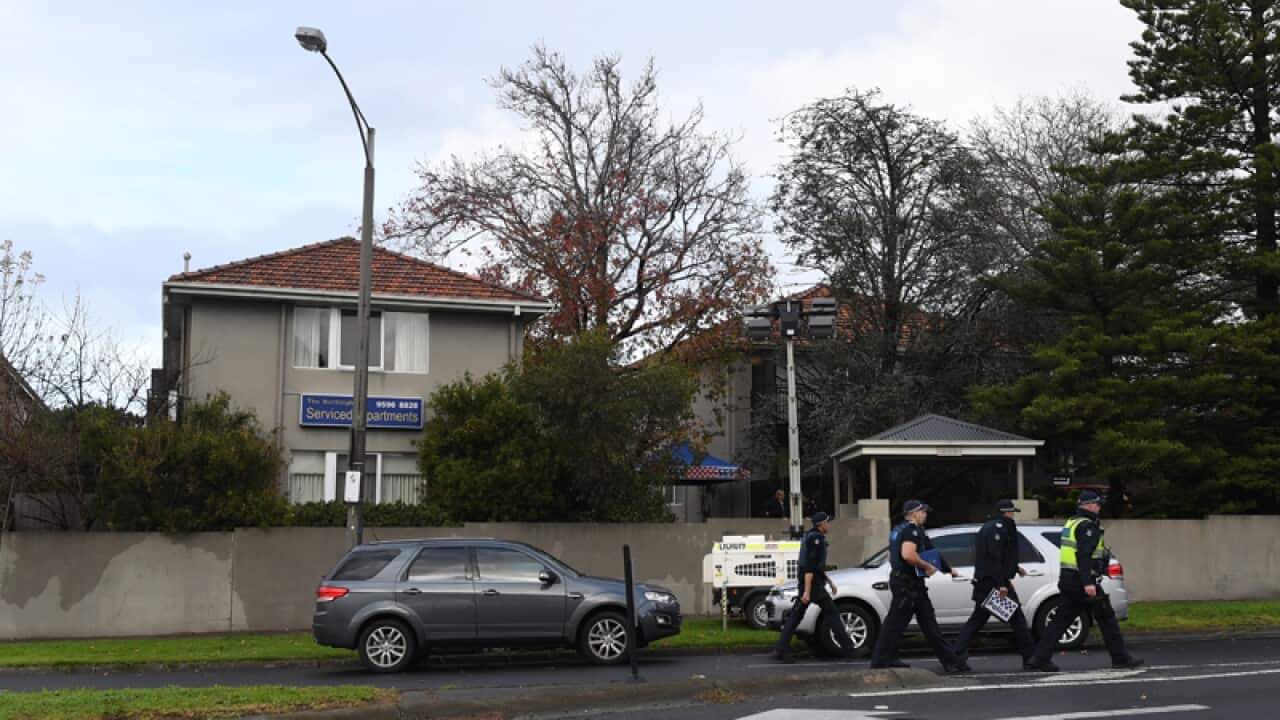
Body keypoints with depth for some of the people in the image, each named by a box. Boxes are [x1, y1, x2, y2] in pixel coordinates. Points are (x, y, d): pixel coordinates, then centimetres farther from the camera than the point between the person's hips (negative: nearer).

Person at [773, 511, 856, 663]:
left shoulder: (812, 536, 18)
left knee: (796, 615, 5)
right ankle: (848, 648, 4)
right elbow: (810, 566, -22)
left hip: (805, 582, 10)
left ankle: (781, 650, -1)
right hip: (812, 583, -10)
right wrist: (807, 591, -25)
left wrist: (829, 581, 30)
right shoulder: (816, 538, -14)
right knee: (831, 612, -1)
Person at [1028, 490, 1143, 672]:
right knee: (1106, 618, 5)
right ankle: (1120, 658, 12)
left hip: (1067, 579, 9)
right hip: (1082, 580, -9)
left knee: (1061, 620, 6)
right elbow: (1084, 555, -23)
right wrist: (1088, 583, -28)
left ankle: (1040, 658, -1)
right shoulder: (1087, 526, -13)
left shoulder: (1071, 523, 17)